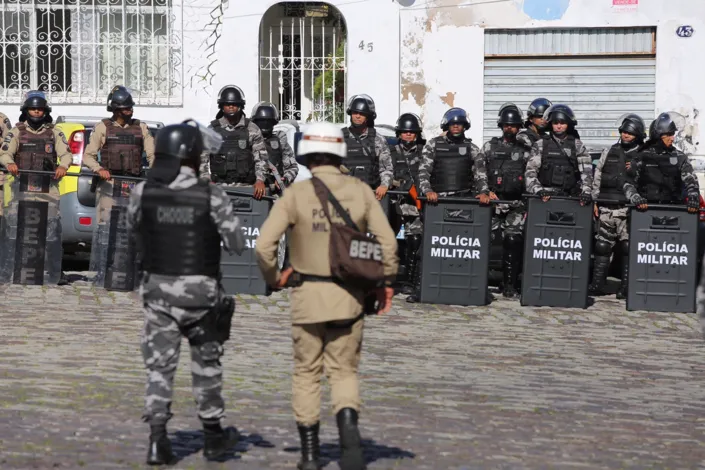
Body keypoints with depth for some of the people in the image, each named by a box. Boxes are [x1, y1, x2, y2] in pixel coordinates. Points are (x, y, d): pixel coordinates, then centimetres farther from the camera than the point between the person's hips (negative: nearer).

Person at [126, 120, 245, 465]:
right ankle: (213, 434, 27)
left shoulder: (143, 192, -5)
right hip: (199, 291, -2)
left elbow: (134, 229, 13)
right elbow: (237, 245, -7)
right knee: (206, 363, 15)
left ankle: (158, 439, -6)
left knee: (160, 365, 6)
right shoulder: (212, 197, -12)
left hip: (157, 288, 2)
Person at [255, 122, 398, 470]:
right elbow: (387, 241, -3)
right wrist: (386, 281, 10)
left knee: (307, 373, 14)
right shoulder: (360, 191, -1)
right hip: (350, 296, 1)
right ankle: (349, 434, -15)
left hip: (308, 296, -1)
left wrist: (273, 278, 5)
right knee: (344, 372, 11)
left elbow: (264, 244, -13)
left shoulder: (296, 194, -7)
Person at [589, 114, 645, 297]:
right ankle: (597, 284, 11)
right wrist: (594, 200, 11)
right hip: (606, 207, 3)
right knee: (602, 246, 5)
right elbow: (597, 177, 17)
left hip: (629, 209, -3)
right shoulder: (609, 152, 15)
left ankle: (626, 287, 1)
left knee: (628, 248, -3)